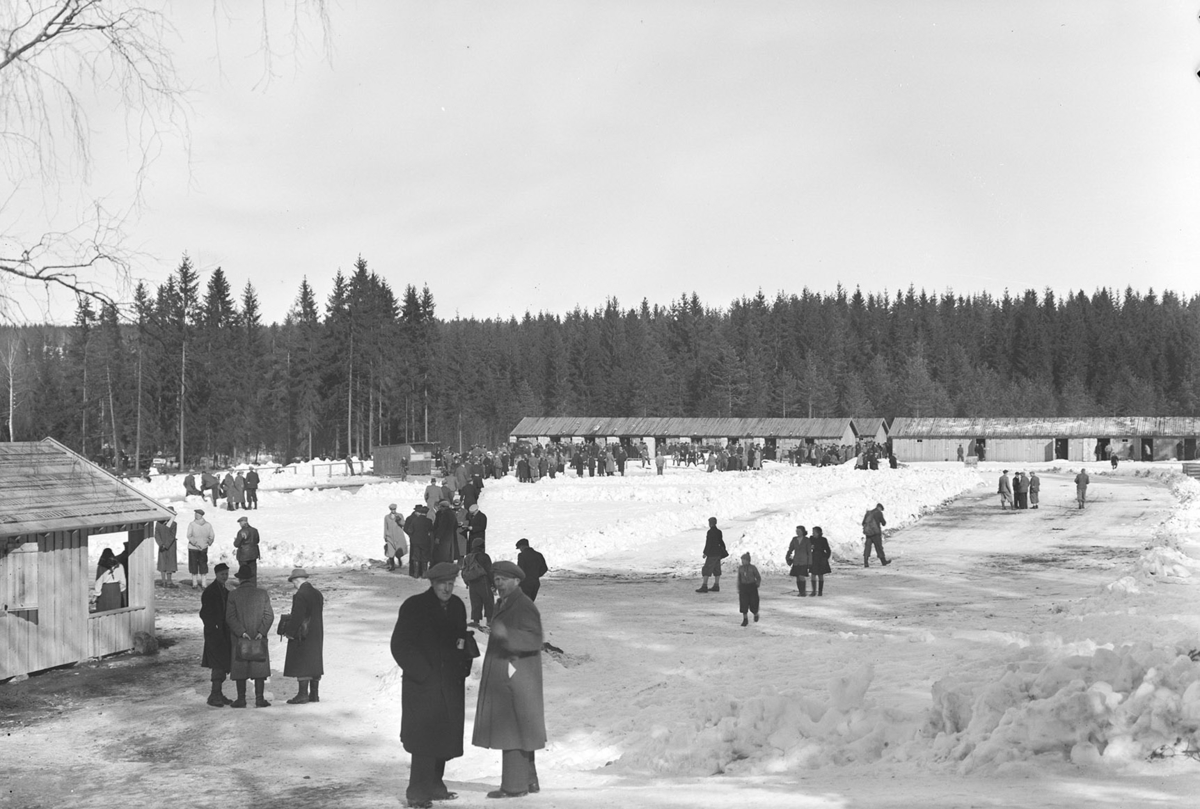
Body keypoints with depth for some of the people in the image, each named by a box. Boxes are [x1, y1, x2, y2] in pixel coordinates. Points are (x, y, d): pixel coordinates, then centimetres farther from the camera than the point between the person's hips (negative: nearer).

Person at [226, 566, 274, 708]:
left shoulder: (233, 595, -3)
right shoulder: (262, 593, 1)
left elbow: (230, 617, -9)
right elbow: (269, 616, -5)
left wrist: (241, 632, -12)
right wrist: (261, 631, -8)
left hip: (239, 638, -1)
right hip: (259, 638, 1)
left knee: (240, 668, 5)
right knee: (259, 667, 4)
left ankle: (241, 699, 5)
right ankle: (259, 699, 0)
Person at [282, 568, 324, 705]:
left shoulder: (300, 595, -17)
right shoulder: (318, 593, 9)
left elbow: (297, 616, -21)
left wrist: (290, 632, -12)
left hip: (303, 636, -8)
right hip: (317, 634, 8)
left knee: (302, 664, -4)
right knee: (315, 663, 11)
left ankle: (303, 694, -5)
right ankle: (314, 694, 15)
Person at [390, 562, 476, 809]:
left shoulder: (457, 606, 10)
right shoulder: (414, 606, -8)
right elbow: (399, 645, -9)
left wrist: (464, 666, 7)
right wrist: (422, 672, -13)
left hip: (451, 684, 6)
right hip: (423, 684, -6)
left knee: (446, 734, 9)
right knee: (425, 735, -9)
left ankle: (434, 784, 22)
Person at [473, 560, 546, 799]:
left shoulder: (524, 607, -15)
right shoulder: (504, 604, 14)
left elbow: (534, 639, -24)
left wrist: (506, 634, -37)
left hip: (515, 678, -10)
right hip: (502, 676, 10)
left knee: (510, 728, -7)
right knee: (515, 730, 14)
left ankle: (514, 785, -4)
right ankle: (529, 780, 21)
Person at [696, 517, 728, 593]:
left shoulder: (710, 532, -17)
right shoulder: (719, 531, 9)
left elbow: (708, 543, -19)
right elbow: (721, 542, 18)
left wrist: (705, 553, -13)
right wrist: (724, 550, 29)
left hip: (712, 554, -9)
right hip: (718, 554, 9)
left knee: (706, 570, -7)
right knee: (716, 570, 14)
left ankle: (704, 587, -11)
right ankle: (716, 586, 18)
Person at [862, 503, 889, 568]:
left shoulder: (868, 513, 14)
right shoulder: (879, 513, -2)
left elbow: (863, 523, 12)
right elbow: (883, 523, 3)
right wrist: (884, 521, 25)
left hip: (867, 532, 5)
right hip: (875, 532, -5)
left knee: (867, 547, 1)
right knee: (879, 547, 5)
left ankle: (865, 563, -9)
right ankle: (884, 561, 17)